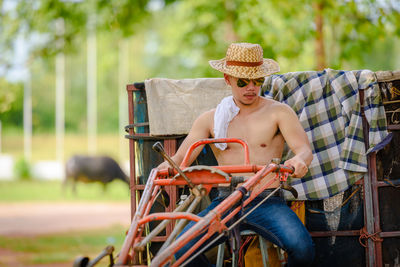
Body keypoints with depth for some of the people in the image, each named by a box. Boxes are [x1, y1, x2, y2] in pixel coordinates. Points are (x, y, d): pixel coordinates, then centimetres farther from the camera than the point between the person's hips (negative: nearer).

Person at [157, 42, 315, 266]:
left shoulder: (279, 112, 8)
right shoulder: (210, 119, 15)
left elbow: (304, 148, -4)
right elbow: (180, 159, 8)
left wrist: (299, 161, -31)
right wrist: (167, 168, -17)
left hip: (268, 202, -2)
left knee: (302, 248, -31)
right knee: (182, 249, -23)